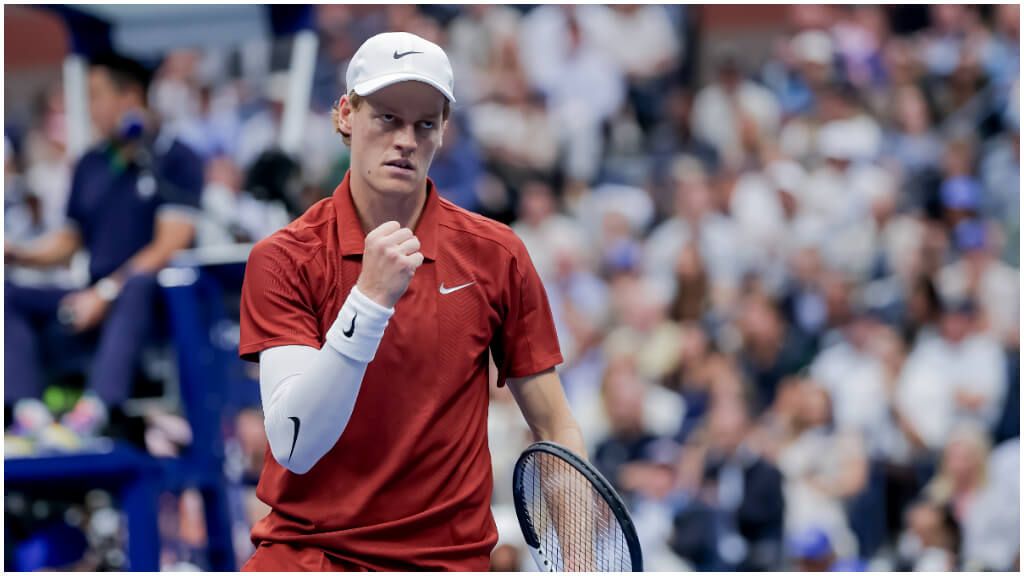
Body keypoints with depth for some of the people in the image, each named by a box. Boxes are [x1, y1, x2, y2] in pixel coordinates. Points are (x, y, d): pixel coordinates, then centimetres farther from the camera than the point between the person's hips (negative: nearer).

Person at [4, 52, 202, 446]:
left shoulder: (175, 161, -3)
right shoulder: (90, 166, 16)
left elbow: (169, 247, -12)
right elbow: (68, 242, 19)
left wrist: (106, 292, -19)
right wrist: (17, 254, 0)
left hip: (152, 302, -6)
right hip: (96, 302, 6)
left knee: (138, 282, -39)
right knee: (12, 297, -13)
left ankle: (97, 404, -54)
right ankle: (28, 407, -34)